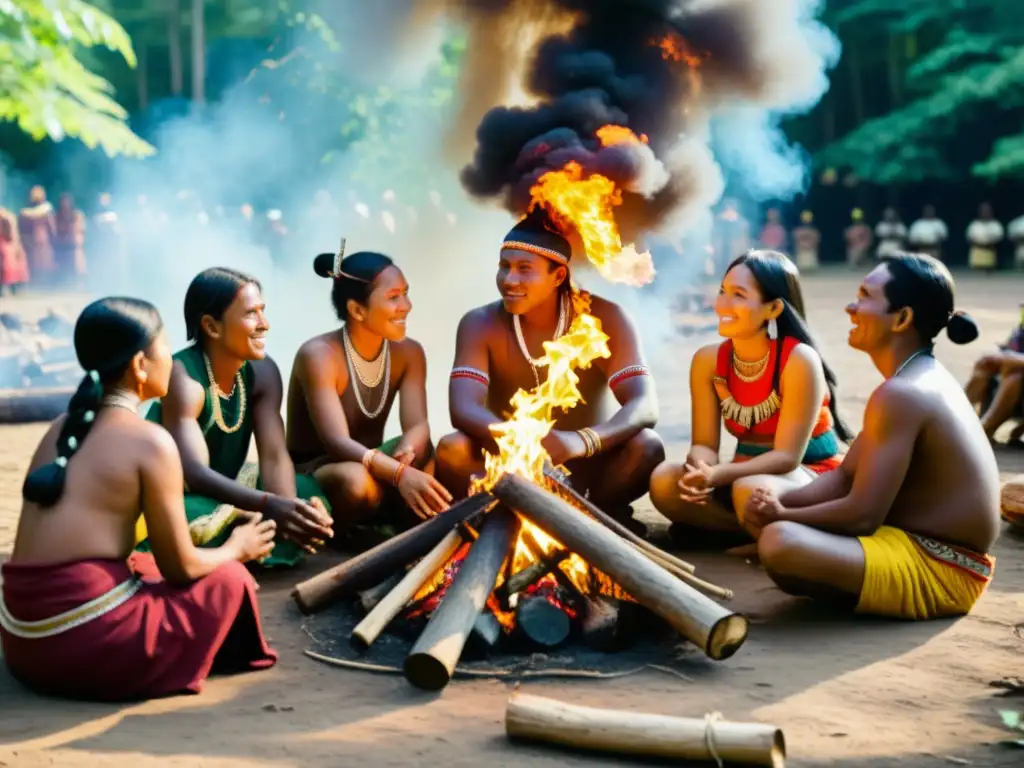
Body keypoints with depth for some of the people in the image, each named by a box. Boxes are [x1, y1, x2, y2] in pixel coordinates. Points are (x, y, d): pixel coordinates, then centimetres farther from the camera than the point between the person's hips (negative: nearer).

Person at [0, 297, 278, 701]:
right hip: (87, 642, -7)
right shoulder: (150, 442, -8)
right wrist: (237, 549, 19)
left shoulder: (62, 428, 14)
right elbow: (181, 568, -2)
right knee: (228, 579, 11)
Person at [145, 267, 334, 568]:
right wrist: (269, 505, -52)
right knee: (193, 521, -40)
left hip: (224, 496, 7)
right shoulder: (183, 377, -25)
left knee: (309, 492, -15)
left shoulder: (263, 372, -6)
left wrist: (289, 510, -37)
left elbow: (275, 455, -16)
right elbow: (195, 474, -37)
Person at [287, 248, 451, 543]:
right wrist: (400, 473, -50)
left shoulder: (409, 352, -3)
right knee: (356, 480, -40)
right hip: (312, 474, -5)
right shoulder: (318, 355, -22)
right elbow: (337, 442, -33)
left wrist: (406, 455, -42)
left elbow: (417, 425, -16)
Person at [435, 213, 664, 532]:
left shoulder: (604, 318, -13)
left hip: (585, 466, 0)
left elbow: (645, 406, -25)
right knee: (452, 449, -30)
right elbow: (463, 409, -24)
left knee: (646, 446, -30)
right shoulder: (481, 324, -10)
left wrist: (582, 441, -45)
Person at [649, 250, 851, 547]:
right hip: (749, 472, 5)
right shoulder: (708, 360, -4)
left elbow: (786, 456, -22)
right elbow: (704, 443, -5)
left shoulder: (799, 360, -20)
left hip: (810, 475, -5)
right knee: (665, 481, -20)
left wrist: (717, 475, -35)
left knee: (751, 491, -38)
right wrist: (701, 470, -31)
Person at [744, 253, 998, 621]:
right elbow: (845, 476, 12)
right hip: (931, 548, 10)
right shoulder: (924, 380, 11)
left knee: (780, 543, -32)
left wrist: (783, 516, -10)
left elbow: (862, 514, -25)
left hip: (938, 570, -10)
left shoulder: (901, 394, -22)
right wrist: (781, 504, -5)